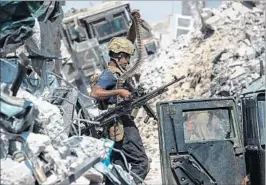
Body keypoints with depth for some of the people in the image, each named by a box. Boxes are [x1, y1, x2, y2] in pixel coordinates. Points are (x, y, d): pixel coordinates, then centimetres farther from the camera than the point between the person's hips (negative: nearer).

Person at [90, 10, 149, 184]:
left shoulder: (117, 70, 13)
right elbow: (95, 93, -28)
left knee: (119, 167, 10)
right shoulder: (109, 75, -13)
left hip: (120, 125, 9)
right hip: (123, 125, -9)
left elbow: (128, 43, 20)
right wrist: (119, 92, -24)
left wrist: (135, 24, 11)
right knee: (141, 163, -10)